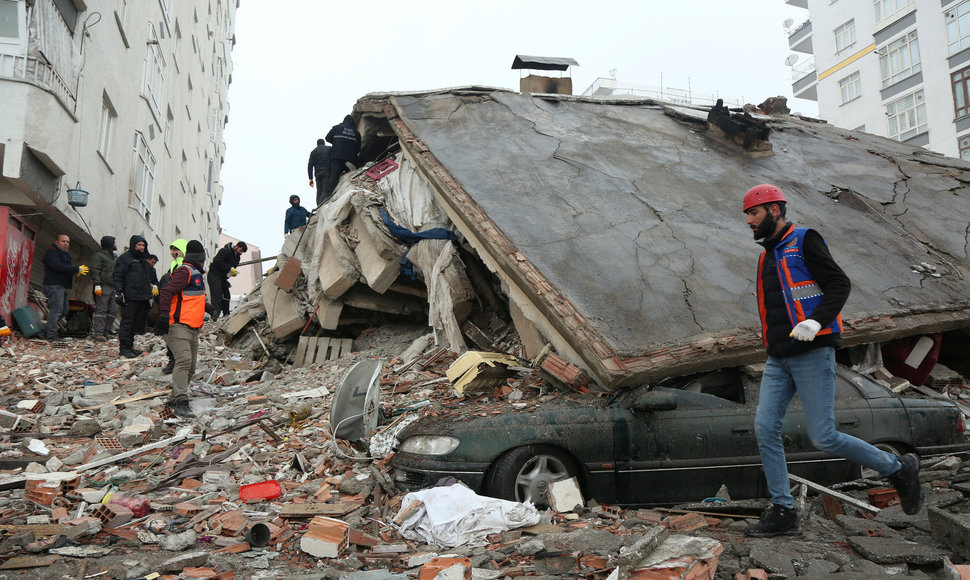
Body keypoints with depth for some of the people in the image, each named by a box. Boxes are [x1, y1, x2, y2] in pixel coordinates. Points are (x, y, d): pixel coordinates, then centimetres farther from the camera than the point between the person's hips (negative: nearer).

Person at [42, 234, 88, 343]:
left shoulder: (65, 255, 24)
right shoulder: (52, 252, -7)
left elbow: (68, 268, 19)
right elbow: (58, 266, -21)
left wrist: (77, 270, -4)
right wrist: (77, 269, -20)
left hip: (62, 286, 10)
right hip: (54, 285, -10)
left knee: (63, 311, 12)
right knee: (56, 310, -12)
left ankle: (47, 331, 21)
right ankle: (51, 335, -10)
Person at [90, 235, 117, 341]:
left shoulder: (115, 257, 22)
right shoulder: (98, 255, -3)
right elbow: (95, 271, -11)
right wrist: (97, 285, -20)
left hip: (113, 287, 8)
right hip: (103, 286, -8)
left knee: (112, 310, 6)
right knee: (101, 310, -10)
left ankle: (106, 331, 12)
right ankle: (98, 334, -12)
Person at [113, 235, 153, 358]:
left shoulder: (144, 260, 22)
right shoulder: (124, 258, -2)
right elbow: (118, 276, -8)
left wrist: (149, 294, 26)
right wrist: (119, 292, -16)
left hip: (143, 297, 8)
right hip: (130, 298, -8)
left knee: (138, 322, 8)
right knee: (128, 321, -6)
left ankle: (130, 346, 16)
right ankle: (124, 348, 0)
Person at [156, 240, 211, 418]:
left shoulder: (194, 273, 23)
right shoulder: (185, 271, -9)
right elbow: (167, 291, -22)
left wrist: (208, 308, 51)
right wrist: (164, 315, -31)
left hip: (192, 328, 10)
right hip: (178, 326, -10)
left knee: (190, 367, 10)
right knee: (184, 360, -22)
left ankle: (173, 400, 21)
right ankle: (180, 403, -28)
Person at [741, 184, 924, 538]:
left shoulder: (804, 241, -4)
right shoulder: (767, 256, 20)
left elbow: (840, 284, -12)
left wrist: (816, 322, -26)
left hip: (813, 353, -7)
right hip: (778, 360, 8)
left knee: (823, 437, -8)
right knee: (765, 428, -4)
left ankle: (898, 470, 15)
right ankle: (783, 513, 3)